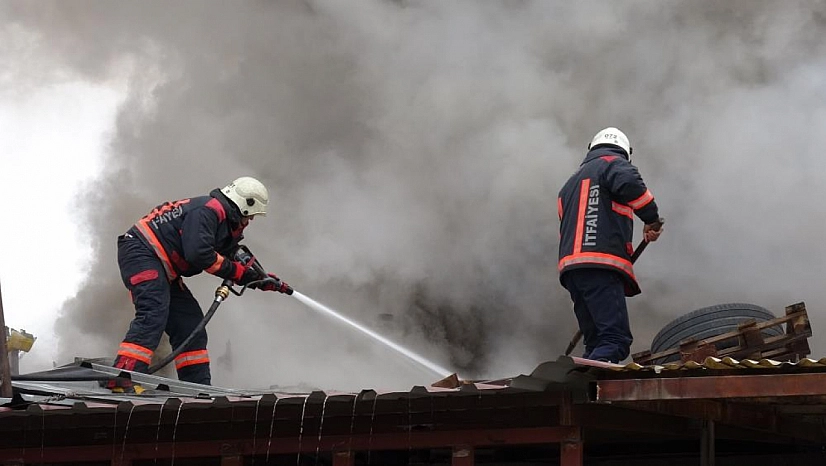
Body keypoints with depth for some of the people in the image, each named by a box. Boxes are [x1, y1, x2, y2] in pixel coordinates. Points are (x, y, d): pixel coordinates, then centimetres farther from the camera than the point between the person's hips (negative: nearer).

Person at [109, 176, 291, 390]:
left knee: (189, 321, 9)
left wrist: (263, 280, 21)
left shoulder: (227, 223, 17)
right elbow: (198, 253, -26)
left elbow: (236, 267, 28)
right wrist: (234, 269, -14)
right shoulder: (208, 210, -15)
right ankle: (122, 380, -38)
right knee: (154, 313, -27)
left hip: (163, 271, 11)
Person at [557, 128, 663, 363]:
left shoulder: (571, 182, 34)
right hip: (600, 266, -8)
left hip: (569, 266, 8)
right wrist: (652, 219, -4)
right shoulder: (613, 164, 9)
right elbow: (631, 185, -15)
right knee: (616, 340, -18)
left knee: (596, 343, 10)